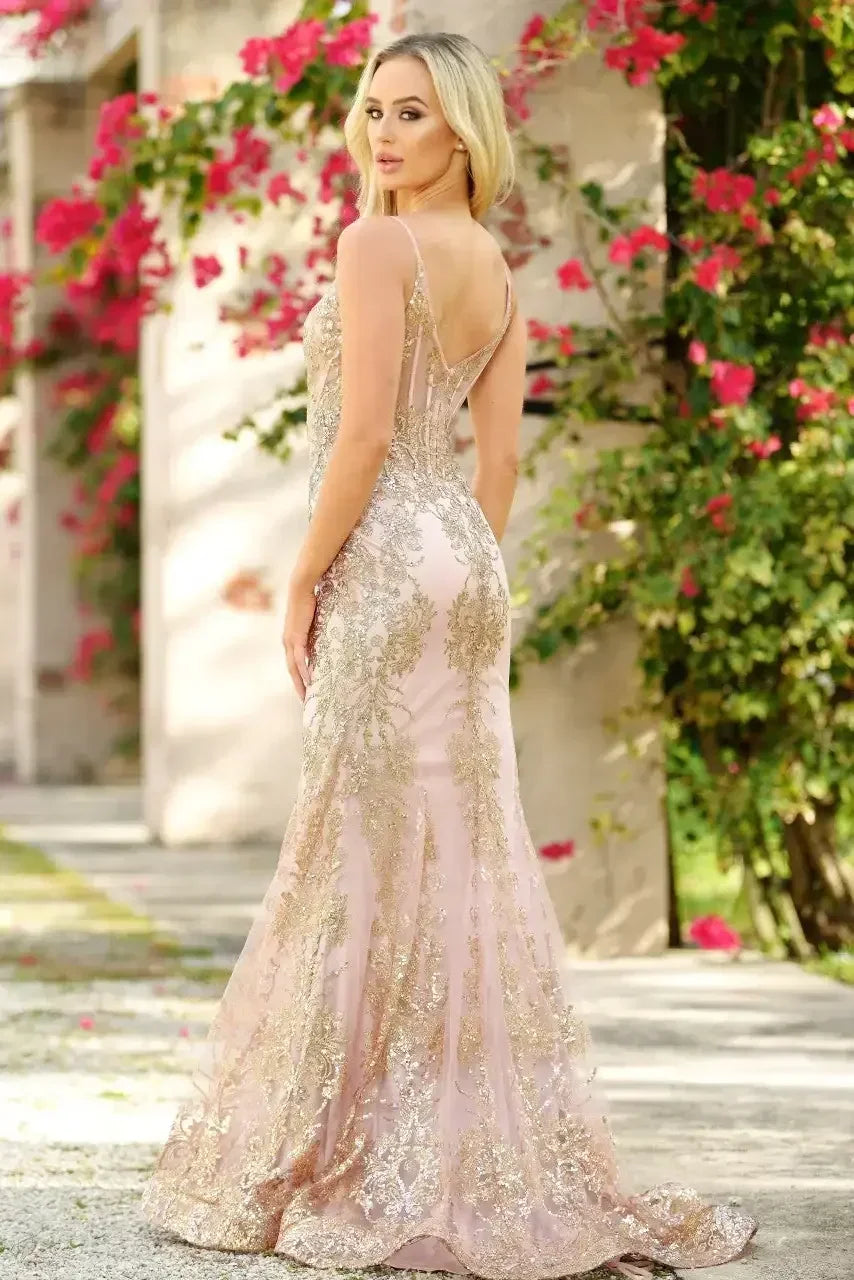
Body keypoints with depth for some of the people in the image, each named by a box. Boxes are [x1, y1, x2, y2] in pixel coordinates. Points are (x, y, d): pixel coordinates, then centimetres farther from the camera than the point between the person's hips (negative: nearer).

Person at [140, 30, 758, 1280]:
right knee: (466, 850, 10)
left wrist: (303, 585, -11)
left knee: (372, 849, -4)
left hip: (385, 566, -8)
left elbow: (365, 436, -17)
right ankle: (499, 1156, 14)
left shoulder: (377, 246, -11)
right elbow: (500, 458, 13)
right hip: (466, 566, 8)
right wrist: (467, 578, 18)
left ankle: (371, 1166, -1)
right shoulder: (498, 272, 13)